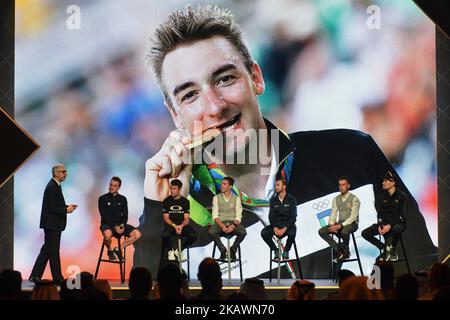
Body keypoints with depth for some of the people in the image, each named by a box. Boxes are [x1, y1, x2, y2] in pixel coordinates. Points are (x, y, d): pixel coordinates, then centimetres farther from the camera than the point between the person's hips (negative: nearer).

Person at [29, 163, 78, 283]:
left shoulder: (55, 186, 15)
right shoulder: (52, 187, -17)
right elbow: (51, 208, -22)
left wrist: (67, 207, 8)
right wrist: (66, 210, -17)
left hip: (52, 225, 10)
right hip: (52, 224, -10)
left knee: (46, 251, 11)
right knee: (53, 252, -2)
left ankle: (35, 276, 11)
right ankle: (57, 278, 5)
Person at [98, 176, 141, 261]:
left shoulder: (122, 199, 12)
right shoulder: (103, 198, 1)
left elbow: (125, 215, 8)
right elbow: (104, 216, -8)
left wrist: (122, 226, -13)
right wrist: (115, 226, -20)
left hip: (120, 225, 4)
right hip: (107, 224, -4)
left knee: (137, 234, -19)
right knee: (107, 234, -40)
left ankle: (118, 249, -2)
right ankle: (110, 251, -7)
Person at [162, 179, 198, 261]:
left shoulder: (185, 201, 6)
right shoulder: (166, 201, 3)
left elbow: (186, 219, 1)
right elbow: (166, 218, -2)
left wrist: (181, 226, -21)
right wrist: (174, 226, -20)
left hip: (182, 225, 2)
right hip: (170, 225, -2)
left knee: (194, 235, -29)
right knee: (164, 235, -37)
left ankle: (179, 250, -1)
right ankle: (170, 250, -3)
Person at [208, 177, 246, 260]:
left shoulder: (236, 199, 7)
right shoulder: (216, 198, 7)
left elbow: (238, 216, 0)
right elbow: (215, 216, 0)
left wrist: (233, 225, -21)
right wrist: (222, 226, -19)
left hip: (233, 223, 0)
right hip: (220, 223, 0)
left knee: (243, 232, -32)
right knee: (211, 231, -33)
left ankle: (233, 249, -5)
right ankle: (222, 249, -8)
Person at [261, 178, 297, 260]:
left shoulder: (291, 200, -2)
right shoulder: (273, 200, 7)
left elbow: (293, 217, -9)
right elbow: (271, 216, 1)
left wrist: (284, 229, -23)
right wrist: (275, 228, -18)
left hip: (287, 225, -3)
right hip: (276, 225, 3)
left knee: (292, 233, -37)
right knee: (264, 232, -26)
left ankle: (286, 251, -8)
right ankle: (275, 250, -3)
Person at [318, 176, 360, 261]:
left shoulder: (354, 199, -9)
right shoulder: (336, 199, 10)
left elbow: (353, 217, -17)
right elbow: (333, 214, 7)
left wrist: (340, 226, -27)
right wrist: (331, 225, -15)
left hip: (351, 223, -6)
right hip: (339, 223, 6)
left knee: (344, 232, -41)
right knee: (321, 231, -16)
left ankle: (345, 250, -10)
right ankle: (338, 250, -10)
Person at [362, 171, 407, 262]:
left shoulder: (401, 196, -11)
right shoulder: (384, 196, 6)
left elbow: (402, 215, -16)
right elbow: (380, 212, 7)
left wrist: (390, 225, -26)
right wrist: (380, 225, -12)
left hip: (398, 223, -6)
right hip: (385, 223, 6)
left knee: (396, 229, -43)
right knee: (365, 233, -9)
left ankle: (391, 249, -12)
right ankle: (385, 248, 3)